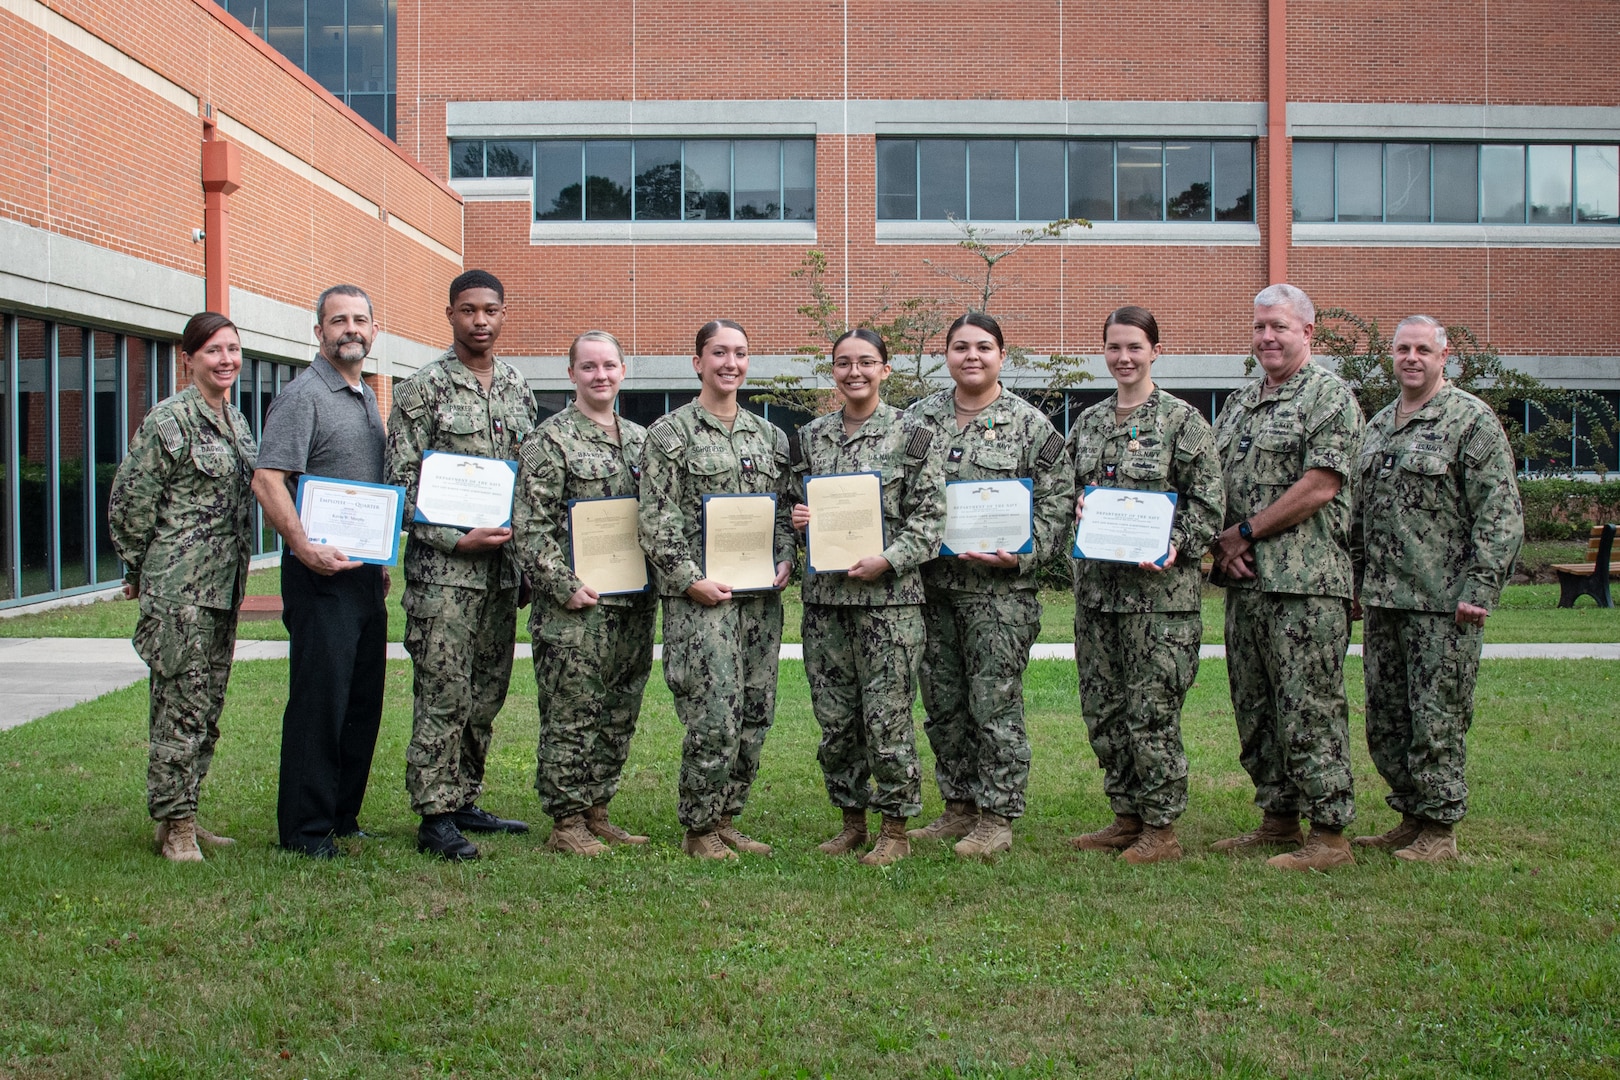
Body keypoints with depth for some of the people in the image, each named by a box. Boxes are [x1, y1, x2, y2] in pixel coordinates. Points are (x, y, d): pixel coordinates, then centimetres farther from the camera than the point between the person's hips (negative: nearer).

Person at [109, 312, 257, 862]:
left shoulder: (235, 420, 15)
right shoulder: (169, 419, -10)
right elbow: (130, 501, -9)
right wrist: (137, 571, -2)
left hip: (224, 585, 8)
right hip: (180, 588, -8)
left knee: (206, 708, 11)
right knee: (181, 705, -6)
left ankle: (184, 815, 20)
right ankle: (174, 824, 1)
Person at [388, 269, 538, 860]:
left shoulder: (517, 388, 12)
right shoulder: (423, 389, -5)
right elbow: (401, 482, -8)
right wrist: (457, 539, -16)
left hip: (503, 566, 6)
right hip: (443, 569, -6)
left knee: (487, 693, 11)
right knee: (444, 694, -5)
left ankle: (465, 801, 22)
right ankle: (436, 817, 3)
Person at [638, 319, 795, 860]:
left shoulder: (769, 435, 15)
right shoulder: (671, 432, -1)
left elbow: (785, 510, 19)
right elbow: (657, 521, -6)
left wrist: (785, 561, 3)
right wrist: (691, 580, -13)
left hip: (761, 596, 6)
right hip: (700, 598, -6)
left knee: (754, 717, 7)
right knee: (714, 720, -10)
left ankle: (726, 820, 21)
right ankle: (698, 830, 6)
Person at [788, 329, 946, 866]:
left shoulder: (912, 436, -1)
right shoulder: (810, 436, 12)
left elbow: (930, 517, -5)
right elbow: (797, 503, 23)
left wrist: (889, 559, -17)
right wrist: (796, 517, 0)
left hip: (889, 597, -4)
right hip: (824, 597, 5)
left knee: (886, 718, -2)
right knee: (834, 719, 9)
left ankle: (896, 828, 11)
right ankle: (852, 819, 24)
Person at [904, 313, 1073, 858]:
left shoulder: (1030, 424, -1)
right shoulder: (919, 417, 10)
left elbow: (1057, 504, -3)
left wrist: (1020, 554, -15)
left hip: (999, 589, -5)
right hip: (931, 587, 5)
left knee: (995, 704, -2)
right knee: (943, 705, 11)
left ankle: (997, 818, 8)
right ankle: (959, 806, 24)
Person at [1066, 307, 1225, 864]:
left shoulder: (1182, 419, -3)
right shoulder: (1088, 422, 14)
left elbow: (1209, 500, -6)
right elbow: (1070, 488, 23)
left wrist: (1174, 550, -19)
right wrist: (1078, 503, 0)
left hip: (1159, 588, -6)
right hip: (1096, 584, 6)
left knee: (1152, 712, -4)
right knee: (1102, 709, 10)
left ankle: (1161, 828, 7)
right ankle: (1126, 817, 23)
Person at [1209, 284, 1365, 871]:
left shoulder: (1329, 396, -5)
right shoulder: (1238, 403, 19)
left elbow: (1319, 488, -14)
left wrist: (1245, 532, -10)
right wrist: (1221, 543, 1)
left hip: (1306, 583, -8)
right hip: (1244, 580, 8)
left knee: (1311, 710, -7)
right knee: (1255, 709, 12)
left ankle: (1329, 834, -1)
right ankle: (1279, 819, 23)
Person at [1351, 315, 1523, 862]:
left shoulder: (1472, 421, -5)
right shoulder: (1378, 425, 17)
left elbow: (1500, 513, -10)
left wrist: (1479, 589, -16)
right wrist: (1355, 580, 17)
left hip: (1443, 602, -7)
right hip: (1382, 600, 7)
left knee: (1437, 717, -3)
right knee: (1385, 718, 11)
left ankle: (1440, 828, 8)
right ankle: (1411, 818, 24)